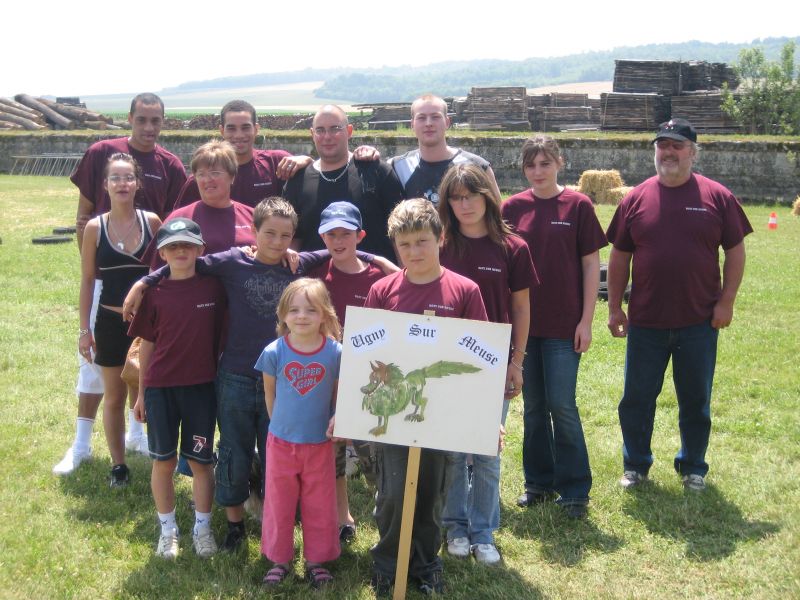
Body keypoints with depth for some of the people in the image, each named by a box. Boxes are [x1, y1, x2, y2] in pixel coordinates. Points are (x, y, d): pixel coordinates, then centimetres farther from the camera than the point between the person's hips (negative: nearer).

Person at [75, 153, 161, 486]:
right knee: (115, 397, 10)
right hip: (111, 322, 0)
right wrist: (85, 329, -1)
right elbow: (87, 280, 0)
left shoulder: (151, 221, -5)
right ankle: (118, 465, 22)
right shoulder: (95, 228, -5)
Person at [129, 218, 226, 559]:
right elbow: (147, 345, 4)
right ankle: (167, 529, 22)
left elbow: (221, 334, 7)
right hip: (160, 387, 0)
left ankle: (202, 528, 21)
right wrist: (141, 393, 6)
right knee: (163, 460, 8)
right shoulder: (155, 293, -2)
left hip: (201, 386, 0)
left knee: (200, 460, 7)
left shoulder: (212, 287, -3)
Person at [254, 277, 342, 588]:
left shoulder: (335, 352, -11)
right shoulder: (274, 351, -9)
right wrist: (279, 422, 10)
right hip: (281, 441, 1)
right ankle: (279, 559, 27)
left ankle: (317, 560, 27)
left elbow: (340, 393, 1)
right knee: (279, 503, 12)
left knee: (319, 505, 11)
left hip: (320, 443, 0)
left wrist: (337, 419, -12)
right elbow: (270, 392, 5)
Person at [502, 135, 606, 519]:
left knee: (562, 406, -3)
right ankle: (538, 482, 23)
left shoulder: (578, 205, -3)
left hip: (564, 325, -3)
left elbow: (591, 263, -2)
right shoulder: (513, 208, 3)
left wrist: (586, 320, -6)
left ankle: (574, 489, 8)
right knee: (533, 406, 11)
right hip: (523, 324, 3)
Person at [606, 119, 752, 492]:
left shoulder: (717, 196, -2)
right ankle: (636, 465, 26)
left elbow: (735, 251, 2)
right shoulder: (636, 199, 1)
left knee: (696, 401, 11)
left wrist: (726, 301, -5)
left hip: (699, 321, -1)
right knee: (637, 398, 9)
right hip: (645, 321, 1)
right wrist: (615, 307, 3)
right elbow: (620, 256, 5)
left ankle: (693, 468, 28)